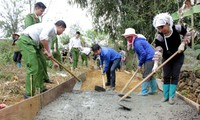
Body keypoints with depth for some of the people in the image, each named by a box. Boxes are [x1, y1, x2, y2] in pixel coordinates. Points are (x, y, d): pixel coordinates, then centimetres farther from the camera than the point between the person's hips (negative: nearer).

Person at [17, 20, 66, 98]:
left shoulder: (52, 33, 20)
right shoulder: (51, 26, -9)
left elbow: (47, 47, 30)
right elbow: (42, 37, -29)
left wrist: (54, 62, 35)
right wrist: (48, 52, -17)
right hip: (26, 41, -11)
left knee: (40, 67, 14)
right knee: (33, 68, -15)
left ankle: (41, 89, 26)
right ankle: (29, 94, -9)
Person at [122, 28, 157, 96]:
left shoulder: (137, 43, -19)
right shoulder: (136, 40, 13)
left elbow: (143, 54, -22)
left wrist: (140, 64, -10)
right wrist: (140, 63, 11)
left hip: (149, 59, -11)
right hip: (150, 59, 11)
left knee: (146, 75, -6)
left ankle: (144, 92, -2)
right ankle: (154, 90, 23)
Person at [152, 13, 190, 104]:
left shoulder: (177, 28, -24)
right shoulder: (159, 36, -25)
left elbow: (187, 34, -5)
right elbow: (158, 50, -30)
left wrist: (183, 44, -21)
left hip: (178, 57, 0)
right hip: (166, 58, 1)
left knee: (175, 76, -2)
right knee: (166, 76, 2)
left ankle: (171, 97, 3)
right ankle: (166, 96, 14)